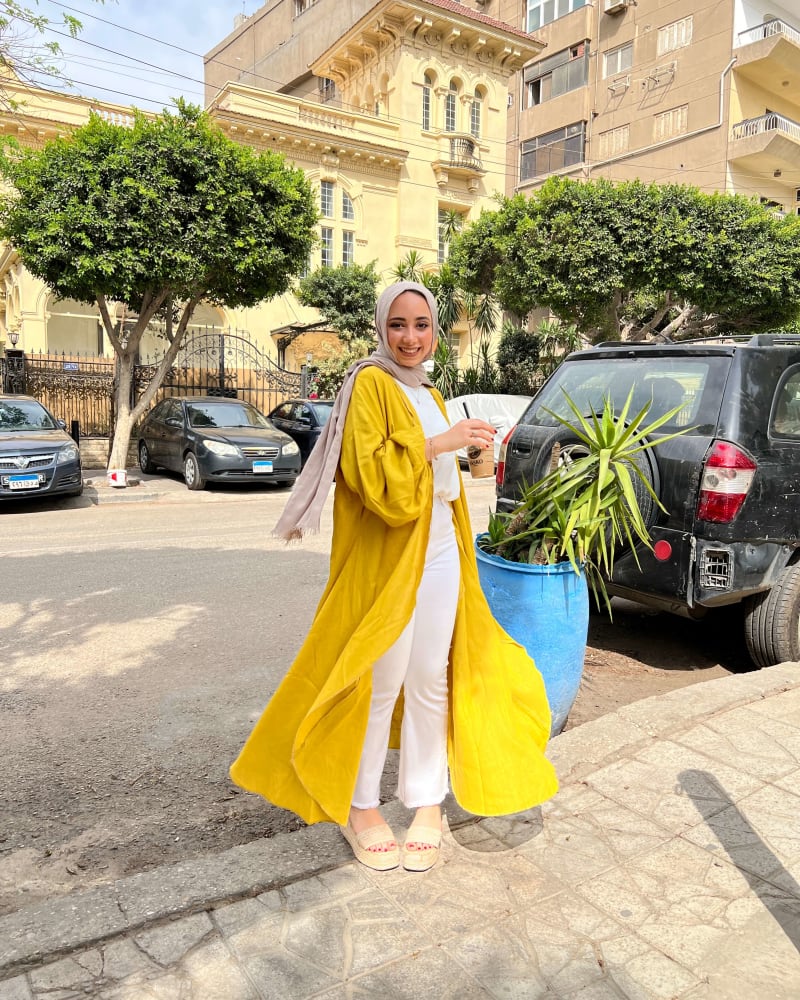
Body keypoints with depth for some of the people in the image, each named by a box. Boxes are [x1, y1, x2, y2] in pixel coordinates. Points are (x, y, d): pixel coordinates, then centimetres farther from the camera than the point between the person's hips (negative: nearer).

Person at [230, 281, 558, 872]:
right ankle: (359, 807, 20)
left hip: (439, 554, 7)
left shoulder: (431, 395, 17)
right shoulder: (370, 384, -6)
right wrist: (438, 443, -21)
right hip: (385, 557, -7)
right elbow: (368, 470, -18)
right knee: (381, 683, 1)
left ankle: (426, 802, 25)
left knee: (431, 681, 10)